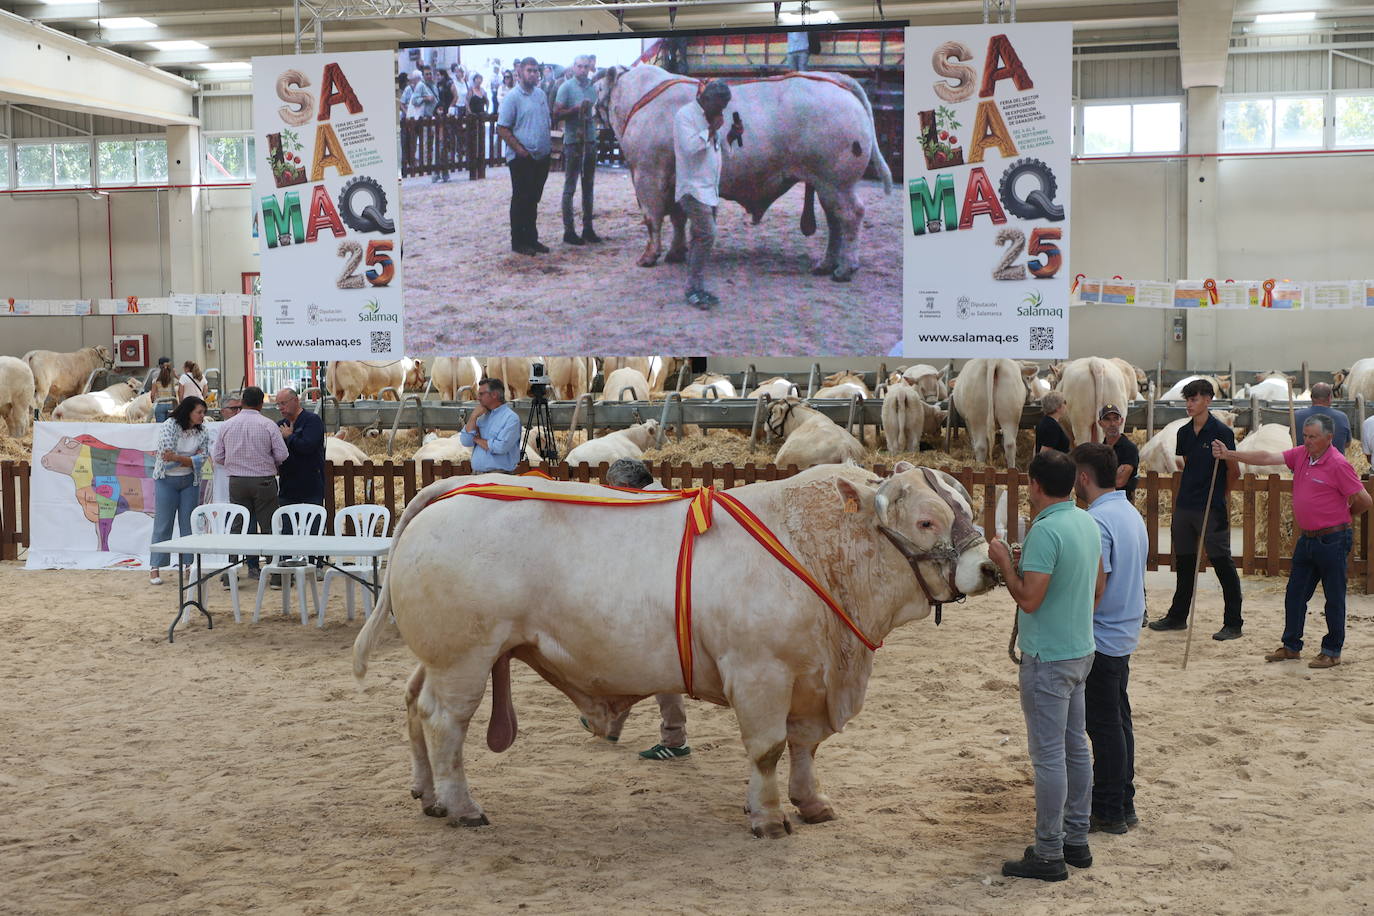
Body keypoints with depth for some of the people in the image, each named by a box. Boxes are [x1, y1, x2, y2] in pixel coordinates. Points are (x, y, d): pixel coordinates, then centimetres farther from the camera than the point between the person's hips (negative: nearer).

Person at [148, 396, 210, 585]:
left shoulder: (201, 430, 0)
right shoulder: (169, 426, -13)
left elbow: (203, 456, -6)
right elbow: (167, 455, -19)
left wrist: (177, 459, -16)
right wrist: (191, 459, -13)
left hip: (190, 481, 4)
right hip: (167, 480, -4)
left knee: (189, 524, 5)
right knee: (163, 524, -2)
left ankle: (189, 564, 11)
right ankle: (155, 568, 3)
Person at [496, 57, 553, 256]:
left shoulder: (541, 95, 12)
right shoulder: (512, 98, -10)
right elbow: (502, 128, -12)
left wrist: (549, 144, 12)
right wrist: (519, 149, -17)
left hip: (542, 156, 7)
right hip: (522, 158, -7)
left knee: (533, 199, 14)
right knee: (521, 200, -1)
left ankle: (531, 238, 22)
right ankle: (518, 242, 6)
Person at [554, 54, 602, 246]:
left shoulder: (593, 87, 11)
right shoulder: (566, 87, -6)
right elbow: (557, 112, -11)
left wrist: (594, 114, 0)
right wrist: (577, 109, -21)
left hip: (590, 141, 6)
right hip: (573, 141, -6)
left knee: (588, 186, 12)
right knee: (570, 187, -2)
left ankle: (588, 228, 19)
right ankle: (569, 231, 1)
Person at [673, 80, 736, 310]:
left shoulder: (711, 117, 16)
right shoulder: (685, 115, -10)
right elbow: (690, 147, -23)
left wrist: (731, 135, 4)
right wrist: (711, 130, -17)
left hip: (710, 189, 9)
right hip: (693, 187, -9)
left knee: (700, 238, 10)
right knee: (707, 234, -17)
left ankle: (695, 290, 15)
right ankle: (695, 289, -12)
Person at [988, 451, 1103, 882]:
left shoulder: (1045, 531, -22)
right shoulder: (1087, 523, 6)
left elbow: (1029, 599, -23)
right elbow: (1098, 586, 15)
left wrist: (1004, 561, -10)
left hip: (1048, 657, -9)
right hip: (1080, 650, 9)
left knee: (1049, 755, -3)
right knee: (1075, 746, 16)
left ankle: (1048, 855, 3)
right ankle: (1076, 841, 25)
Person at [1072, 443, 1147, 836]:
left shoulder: (1097, 521, -21)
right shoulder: (1131, 512, 9)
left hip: (1100, 637, -10)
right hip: (1125, 633, 10)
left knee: (1104, 726, 0)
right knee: (1118, 721, 16)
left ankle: (1108, 812, 8)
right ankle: (1123, 803, 25)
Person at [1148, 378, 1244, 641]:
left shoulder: (1221, 432, -10)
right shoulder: (1184, 432, 9)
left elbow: (1234, 472, -6)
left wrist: (1218, 493, 6)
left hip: (1212, 510, -7)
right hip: (1185, 506, 7)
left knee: (1222, 564, -2)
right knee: (1184, 562, 16)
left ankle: (1233, 623, 4)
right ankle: (1177, 616, 27)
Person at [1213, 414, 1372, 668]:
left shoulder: (1338, 464, -14)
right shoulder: (1301, 455, 5)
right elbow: (1267, 458, 1)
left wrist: (1344, 516, 5)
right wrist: (1229, 454, -7)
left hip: (1332, 540, -7)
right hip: (1307, 539, 7)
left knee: (1334, 598, 4)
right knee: (1295, 594, 12)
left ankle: (1332, 652, 13)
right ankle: (1291, 646, 22)